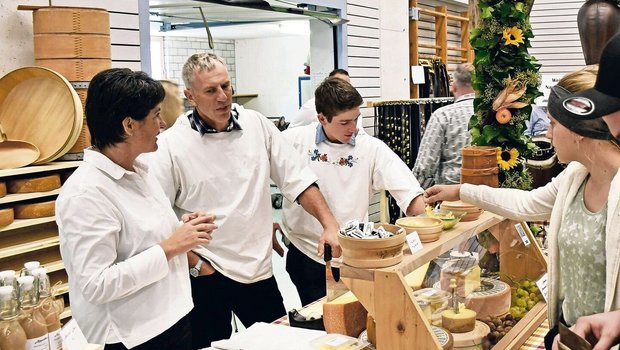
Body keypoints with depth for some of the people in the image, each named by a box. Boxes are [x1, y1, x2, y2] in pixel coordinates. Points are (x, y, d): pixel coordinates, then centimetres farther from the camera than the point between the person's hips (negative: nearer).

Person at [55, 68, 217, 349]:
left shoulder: (139, 171, 6)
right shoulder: (85, 194, -21)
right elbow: (96, 285, -24)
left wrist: (183, 229, 0)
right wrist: (170, 247, -21)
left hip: (173, 319, 8)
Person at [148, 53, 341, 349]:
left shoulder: (257, 125, 1)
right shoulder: (170, 145, -10)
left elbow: (298, 179, 4)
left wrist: (330, 224, -6)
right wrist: (195, 264, -10)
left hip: (259, 269, 4)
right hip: (205, 275, -3)